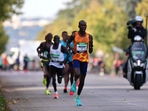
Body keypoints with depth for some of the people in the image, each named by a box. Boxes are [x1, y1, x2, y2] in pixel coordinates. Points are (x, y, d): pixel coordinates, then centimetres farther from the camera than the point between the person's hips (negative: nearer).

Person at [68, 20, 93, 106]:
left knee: (82, 79, 7)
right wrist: (72, 49, -7)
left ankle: (78, 97, 24)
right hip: (76, 58, -3)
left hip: (85, 59, 3)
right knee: (77, 74, -30)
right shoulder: (74, 35, -4)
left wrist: (91, 46, -15)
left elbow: (90, 51, 6)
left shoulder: (89, 36, 2)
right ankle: (74, 83, 7)